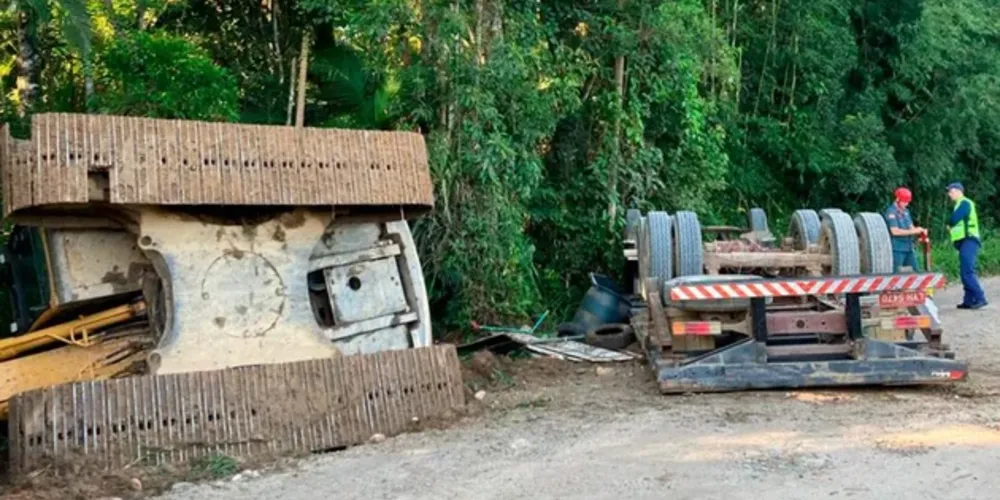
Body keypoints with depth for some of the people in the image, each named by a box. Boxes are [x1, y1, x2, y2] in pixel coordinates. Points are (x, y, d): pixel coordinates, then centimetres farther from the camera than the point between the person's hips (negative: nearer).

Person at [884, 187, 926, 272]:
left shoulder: (906, 211, 14)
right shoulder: (891, 212, -10)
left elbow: (911, 227, 14)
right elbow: (895, 231, -19)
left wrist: (920, 231, -7)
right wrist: (912, 231, -18)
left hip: (909, 248, 8)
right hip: (897, 249, -8)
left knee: (916, 271, 8)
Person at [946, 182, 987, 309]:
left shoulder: (965, 203, -7)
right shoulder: (960, 205, 24)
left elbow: (953, 220, -16)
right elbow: (957, 222, 21)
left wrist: (949, 225, 5)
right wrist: (952, 228, 1)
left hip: (968, 241, -10)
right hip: (965, 242, 10)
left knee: (967, 272, -16)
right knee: (965, 272, 8)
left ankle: (980, 298, -16)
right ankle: (969, 300, 8)